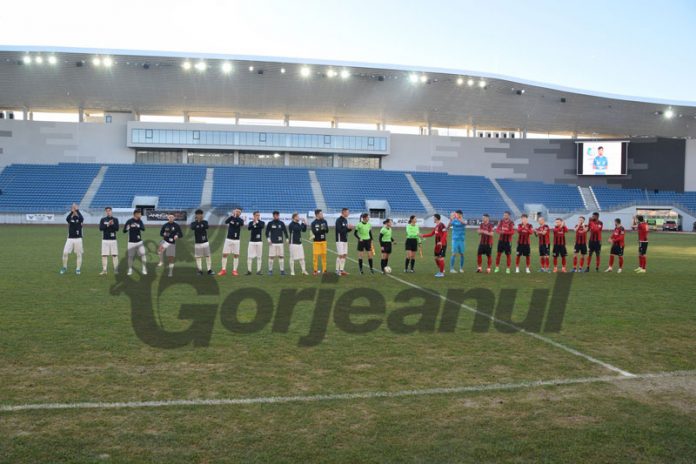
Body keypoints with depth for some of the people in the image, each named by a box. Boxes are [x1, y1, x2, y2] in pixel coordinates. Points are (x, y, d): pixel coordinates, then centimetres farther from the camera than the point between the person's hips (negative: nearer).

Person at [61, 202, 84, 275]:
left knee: (79, 255, 0)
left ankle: (78, 269, 8)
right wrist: (71, 211, -24)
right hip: (70, 239, 2)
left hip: (78, 239, -2)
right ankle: (64, 268, 10)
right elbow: (67, 219, -18)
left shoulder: (79, 218, 2)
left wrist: (77, 210, -21)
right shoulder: (70, 218, 7)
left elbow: (81, 218, -24)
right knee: (65, 253, -5)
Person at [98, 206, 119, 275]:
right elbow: (100, 228, -8)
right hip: (105, 240, 0)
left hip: (113, 240, 0)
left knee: (115, 255, -2)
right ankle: (104, 270, 3)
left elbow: (117, 228, -5)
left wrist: (112, 224, -22)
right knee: (104, 255, -2)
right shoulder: (103, 220, 7)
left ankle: (116, 270, 3)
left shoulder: (115, 219, 6)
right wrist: (107, 225, -21)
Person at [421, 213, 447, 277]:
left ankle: (442, 273, -1)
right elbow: (431, 234, 22)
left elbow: (445, 234, -21)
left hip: (442, 244, -9)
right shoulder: (436, 226, 15)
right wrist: (423, 235, 20)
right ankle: (441, 270, 25)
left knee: (441, 258, -7)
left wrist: (441, 242, -29)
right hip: (437, 245, 9)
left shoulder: (441, 225, -14)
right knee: (436, 258, 12)